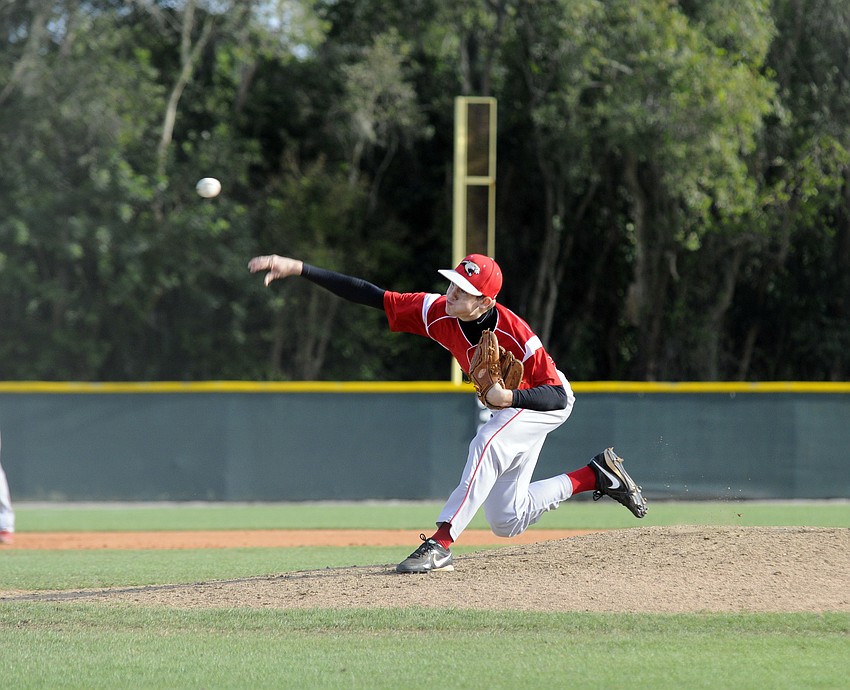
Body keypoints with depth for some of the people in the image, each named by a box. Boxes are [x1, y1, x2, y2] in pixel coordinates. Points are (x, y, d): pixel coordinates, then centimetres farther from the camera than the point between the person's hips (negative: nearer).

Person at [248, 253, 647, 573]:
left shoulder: (516, 335, -37)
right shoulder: (438, 312, -25)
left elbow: (557, 396, -32)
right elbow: (367, 295, -27)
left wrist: (510, 397, -50)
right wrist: (298, 268, -36)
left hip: (546, 402, -7)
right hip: (504, 405, 7)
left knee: (486, 445, -36)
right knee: (507, 522, 10)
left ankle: (441, 544, -39)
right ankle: (599, 476, 24)